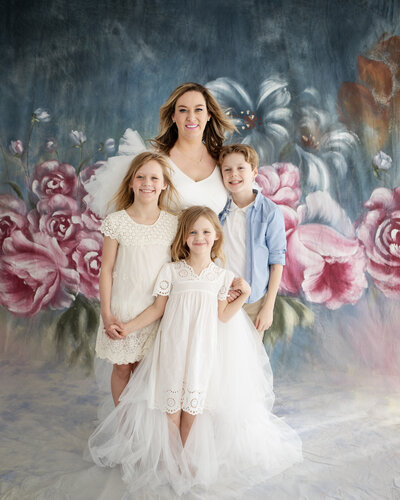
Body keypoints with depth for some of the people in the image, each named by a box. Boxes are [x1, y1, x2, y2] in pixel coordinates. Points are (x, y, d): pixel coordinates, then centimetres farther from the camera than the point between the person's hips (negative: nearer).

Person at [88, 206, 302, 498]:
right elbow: (157, 309, 3)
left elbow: (222, 316, 1)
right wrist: (128, 327, -1)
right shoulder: (171, 271, -3)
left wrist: (243, 295, -9)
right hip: (173, 345, 0)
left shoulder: (222, 276, 1)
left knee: (193, 403, 8)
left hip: (203, 348, 1)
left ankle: (185, 457, 30)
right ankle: (171, 458, 27)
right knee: (172, 403, 5)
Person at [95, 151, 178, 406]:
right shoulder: (116, 222, -7)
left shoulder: (173, 224, -2)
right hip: (123, 306, -1)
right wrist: (106, 314, -6)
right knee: (122, 367, 12)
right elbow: (106, 270, -4)